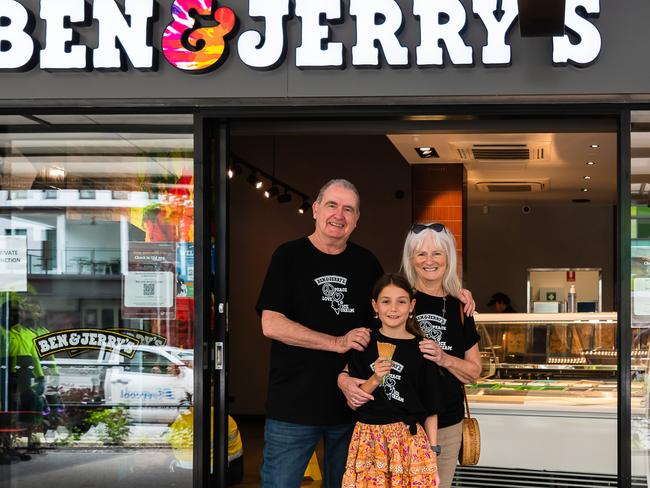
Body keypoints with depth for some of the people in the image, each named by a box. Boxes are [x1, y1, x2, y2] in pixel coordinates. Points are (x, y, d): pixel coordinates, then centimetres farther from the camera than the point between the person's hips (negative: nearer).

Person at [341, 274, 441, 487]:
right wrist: (374, 380, -13)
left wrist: (432, 454, 2)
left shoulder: (421, 349, 2)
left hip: (411, 439, 0)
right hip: (369, 439, 0)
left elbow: (430, 407, 5)